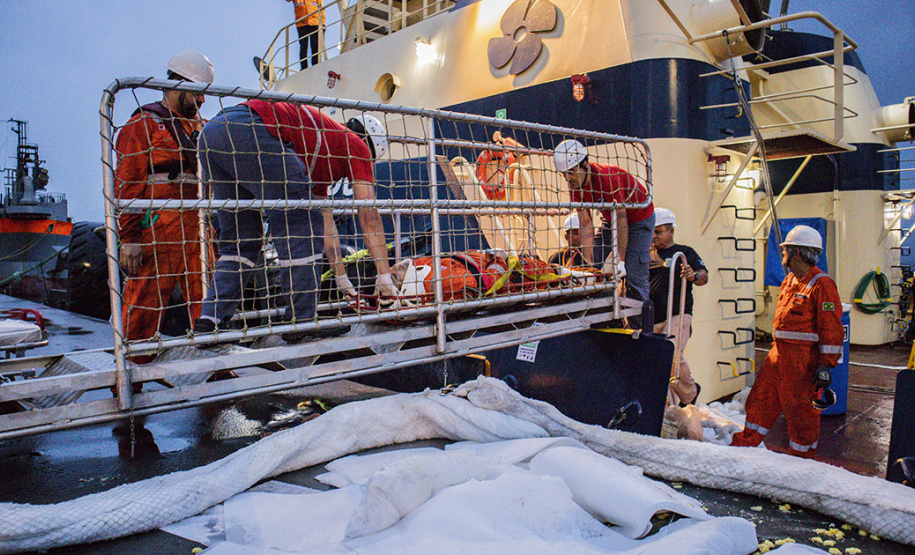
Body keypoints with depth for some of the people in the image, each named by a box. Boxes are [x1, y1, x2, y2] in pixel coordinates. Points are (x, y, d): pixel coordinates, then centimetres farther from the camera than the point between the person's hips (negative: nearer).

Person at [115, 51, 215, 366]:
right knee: (145, 305, -3)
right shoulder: (142, 124, 3)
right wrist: (129, 238, -13)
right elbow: (126, 184, -5)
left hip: (198, 230, 6)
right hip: (157, 231, -6)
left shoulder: (200, 129, 23)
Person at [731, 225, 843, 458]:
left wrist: (826, 366, -18)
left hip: (804, 358, -8)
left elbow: (831, 329, -16)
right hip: (779, 352, 9)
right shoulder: (790, 280, 14)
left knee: (800, 410, 4)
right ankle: (746, 443, 26)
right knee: (761, 399, 13)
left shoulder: (822, 285, -14)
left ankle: (801, 455, 20)